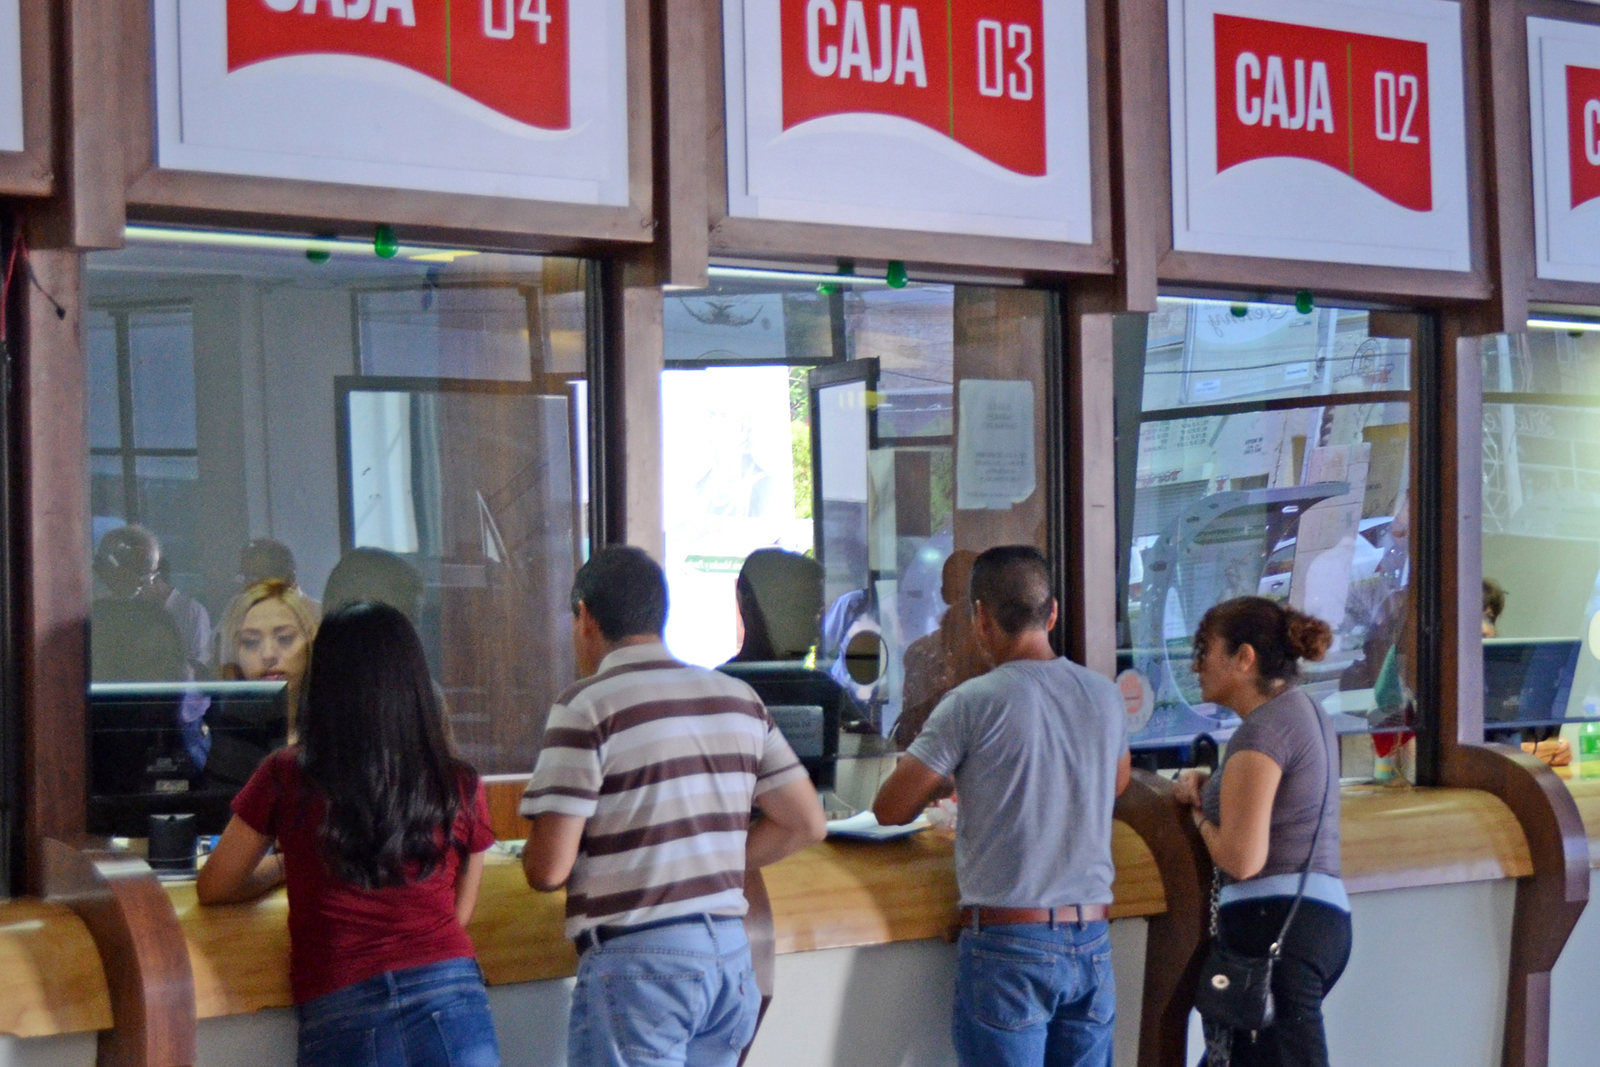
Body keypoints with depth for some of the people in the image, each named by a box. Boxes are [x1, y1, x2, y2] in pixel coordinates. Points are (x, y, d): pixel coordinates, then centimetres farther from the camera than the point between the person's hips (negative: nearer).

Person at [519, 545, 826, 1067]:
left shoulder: (587, 707, -10)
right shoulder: (738, 698, 10)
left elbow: (548, 867, -13)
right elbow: (806, 823, 12)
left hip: (635, 964, -7)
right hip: (730, 955, 7)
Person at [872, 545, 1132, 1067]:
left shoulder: (973, 702, -10)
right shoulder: (1106, 696, 7)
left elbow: (891, 808, -5)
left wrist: (947, 780, 14)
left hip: (1008, 942, -5)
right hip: (1092, 940, 5)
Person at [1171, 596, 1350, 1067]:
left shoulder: (1261, 731, -13)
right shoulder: (1306, 712, 17)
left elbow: (1241, 859, -18)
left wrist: (1200, 813, 0)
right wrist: (1211, 786, 11)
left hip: (1275, 924, -10)